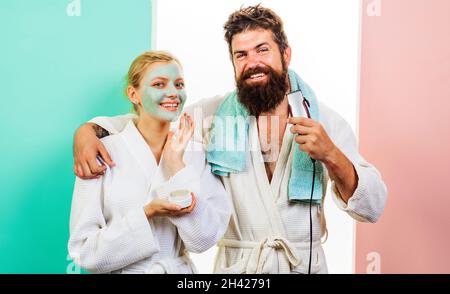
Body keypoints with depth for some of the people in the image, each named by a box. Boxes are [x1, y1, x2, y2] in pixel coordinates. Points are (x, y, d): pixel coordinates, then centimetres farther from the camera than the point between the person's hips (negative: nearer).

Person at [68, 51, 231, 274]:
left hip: (180, 269, 2)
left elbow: (203, 240, -10)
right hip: (124, 271, -1)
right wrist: (147, 214, -23)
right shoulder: (103, 152, -10)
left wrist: (176, 164, -14)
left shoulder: (196, 155, -2)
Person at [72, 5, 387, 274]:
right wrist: (87, 130, -15)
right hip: (236, 265, 0)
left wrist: (331, 155, -25)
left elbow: (373, 208, -9)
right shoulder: (214, 114, -6)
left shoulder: (326, 121, -6)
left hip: (307, 264, 0)